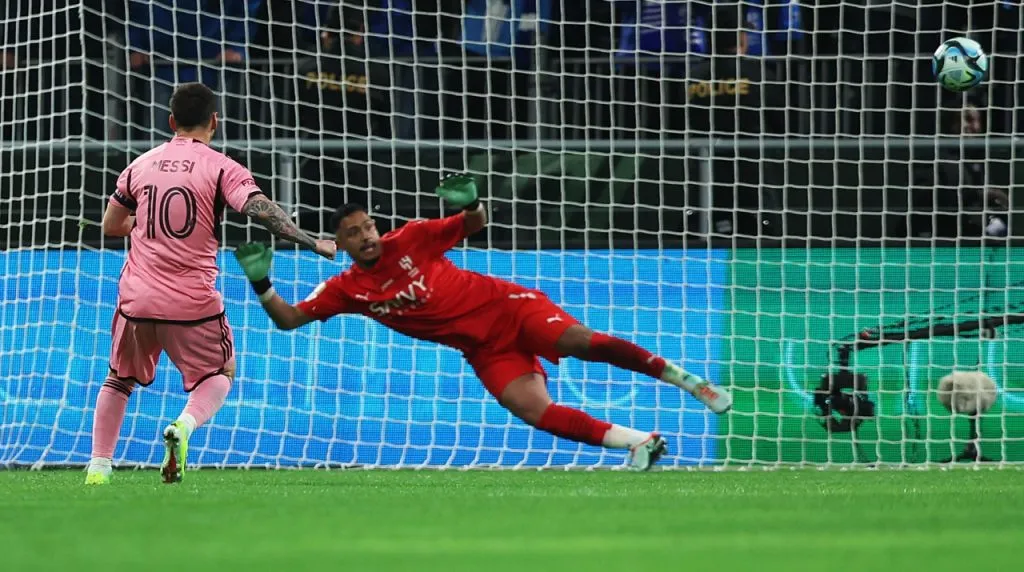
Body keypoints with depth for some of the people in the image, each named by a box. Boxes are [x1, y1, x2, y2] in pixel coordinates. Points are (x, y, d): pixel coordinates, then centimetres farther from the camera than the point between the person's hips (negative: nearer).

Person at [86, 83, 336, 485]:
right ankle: (185, 425, -11)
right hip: (192, 302, -3)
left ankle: (98, 467, 10)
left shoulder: (141, 165, 9)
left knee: (119, 380, 22)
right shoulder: (221, 168, -3)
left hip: (137, 298, 3)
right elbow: (261, 210, -18)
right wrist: (313, 244, -16)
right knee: (220, 373, 19)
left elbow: (111, 226, 20)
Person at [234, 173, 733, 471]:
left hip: (505, 306, -2)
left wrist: (469, 204, -24)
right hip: (484, 351, 2)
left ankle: (682, 377, -14)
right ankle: (639, 443, -16)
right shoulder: (346, 289, 2)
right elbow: (288, 319, 0)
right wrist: (260, 284, -16)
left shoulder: (410, 239, -3)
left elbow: (474, 225, 0)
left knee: (580, 341, -27)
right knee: (533, 410, -22)